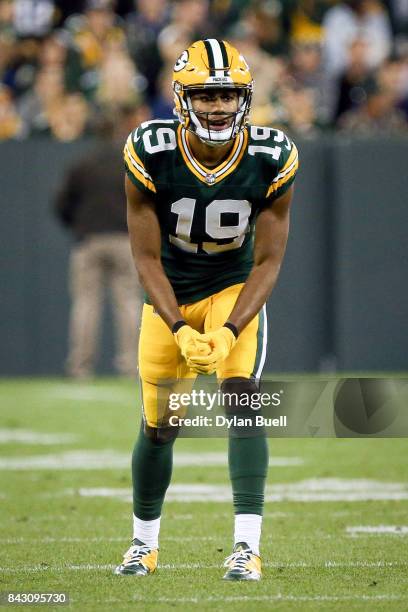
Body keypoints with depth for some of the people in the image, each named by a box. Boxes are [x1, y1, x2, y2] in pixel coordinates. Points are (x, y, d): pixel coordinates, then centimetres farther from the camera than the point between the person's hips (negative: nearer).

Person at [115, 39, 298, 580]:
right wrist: (181, 331, -26)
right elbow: (147, 259, -15)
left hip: (236, 289, -1)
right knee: (159, 427, 7)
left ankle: (248, 546, -22)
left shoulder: (271, 159, -21)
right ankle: (144, 545, 30)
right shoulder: (151, 154, -23)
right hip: (170, 295, 1)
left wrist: (229, 331, -26)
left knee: (242, 399, -22)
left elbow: (268, 262, -14)